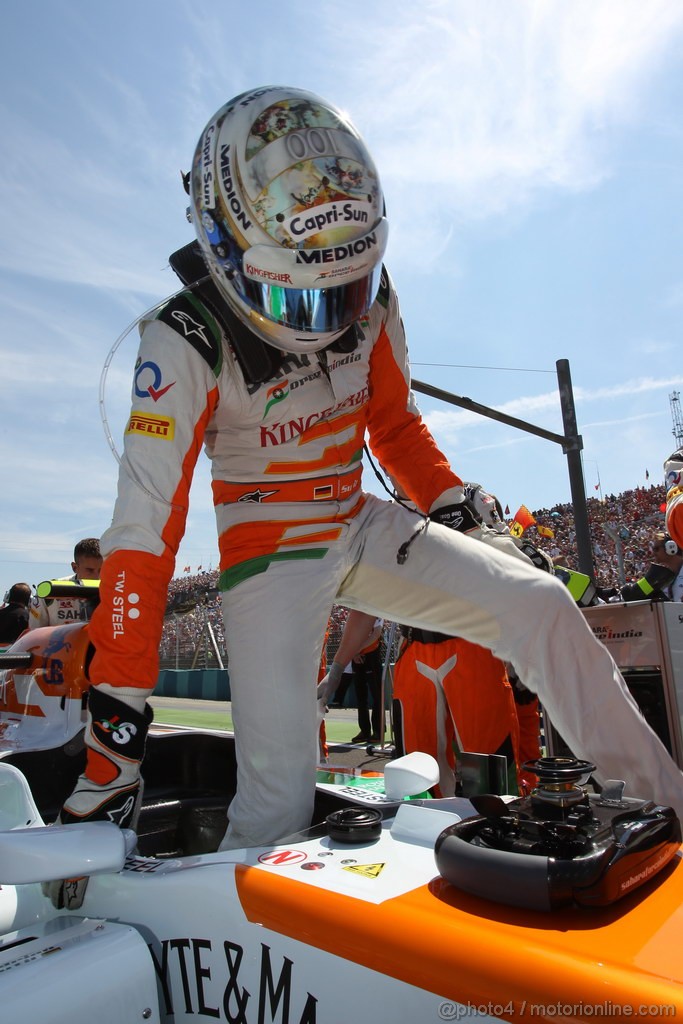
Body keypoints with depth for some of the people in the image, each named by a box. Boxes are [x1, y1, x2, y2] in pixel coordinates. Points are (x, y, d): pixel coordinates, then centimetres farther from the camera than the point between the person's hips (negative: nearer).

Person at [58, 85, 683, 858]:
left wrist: (459, 517, 3)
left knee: (541, 607, -11)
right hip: (269, 554, -4)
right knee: (280, 802, -11)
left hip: (366, 528, 5)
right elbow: (143, 532, -24)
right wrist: (116, 717, -23)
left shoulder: (369, 301, -3)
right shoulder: (186, 343, -19)